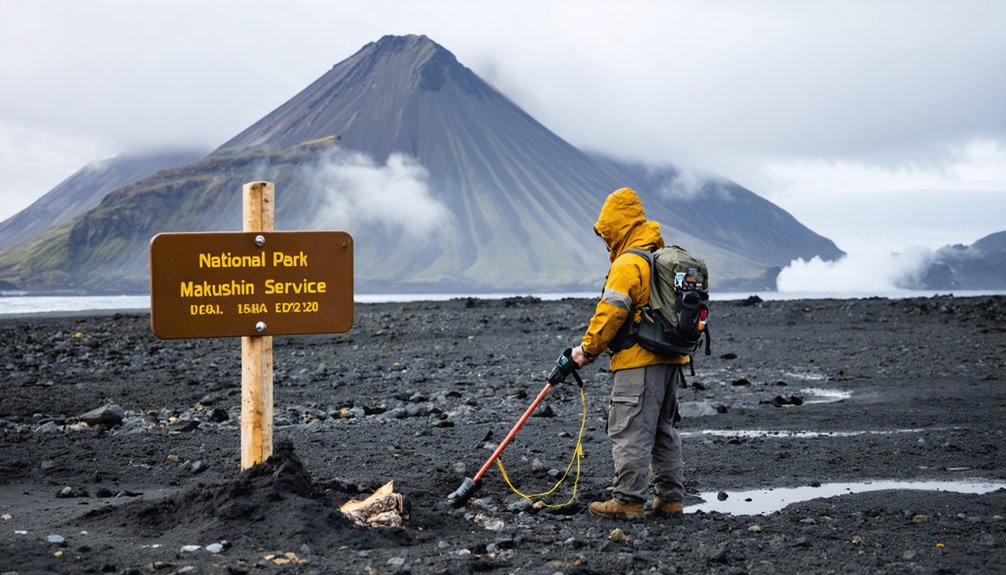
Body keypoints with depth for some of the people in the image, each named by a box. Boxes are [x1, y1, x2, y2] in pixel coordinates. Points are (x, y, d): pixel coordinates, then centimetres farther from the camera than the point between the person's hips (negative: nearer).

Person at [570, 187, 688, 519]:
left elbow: (610, 312, -17)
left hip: (638, 362, -9)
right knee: (663, 430, 16)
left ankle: (629, 501, -5)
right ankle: (670, 498, 19)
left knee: (630, 431, -5)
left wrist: (588, 349, -7)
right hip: (671, 360, 9)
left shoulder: (628, 264, -13)